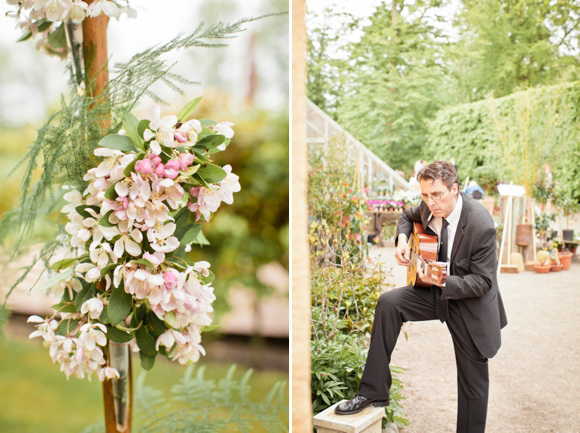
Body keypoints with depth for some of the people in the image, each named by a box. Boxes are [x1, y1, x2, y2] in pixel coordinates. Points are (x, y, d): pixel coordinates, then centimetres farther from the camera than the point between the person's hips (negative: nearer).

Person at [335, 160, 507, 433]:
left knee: (473, 380, 6)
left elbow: (482, 282, -23)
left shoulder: (481, 225, -28)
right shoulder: (430, 208, -9)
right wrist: (402, 240, -6)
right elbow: (408, 217, 15)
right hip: (436, 290, 5)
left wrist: (443, 281, -38)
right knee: (388, 303, -18)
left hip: (471, 305, -5)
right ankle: (373, 392, -11)